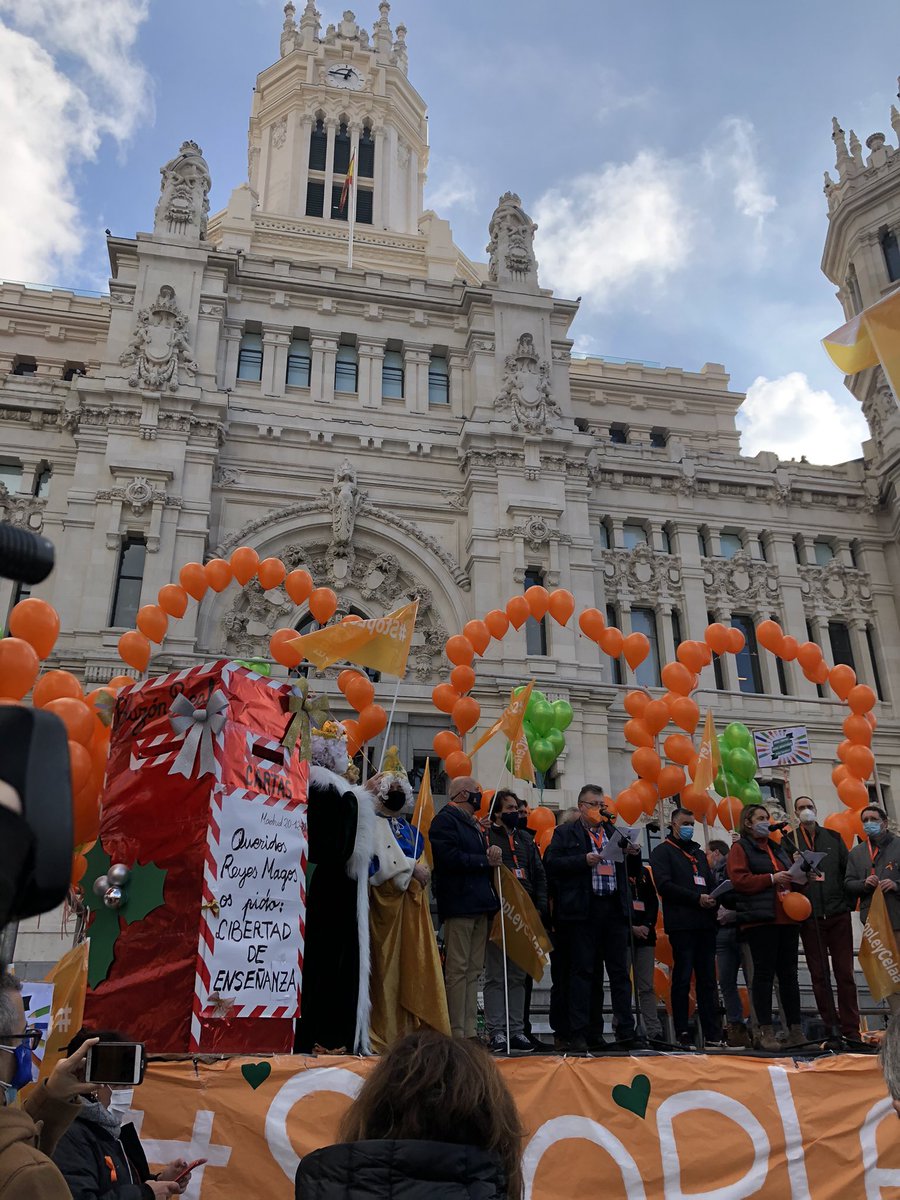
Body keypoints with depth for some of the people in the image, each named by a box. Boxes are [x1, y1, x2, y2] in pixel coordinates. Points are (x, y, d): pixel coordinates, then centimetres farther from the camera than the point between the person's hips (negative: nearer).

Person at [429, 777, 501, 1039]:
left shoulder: (473, 824, 24)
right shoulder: (445, 820, -6)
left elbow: (482, 857, 26)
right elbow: (449, 857, -18)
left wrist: (493, 854, 2)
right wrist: (485, 860, -10)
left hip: (479, 906, 9)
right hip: (458, 906, -9)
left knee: (473, 970, 8)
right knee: (458, 969, -7)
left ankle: (469, 1031, 12)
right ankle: (456, 1033, -4)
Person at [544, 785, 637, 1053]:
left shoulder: (614, 832, 19)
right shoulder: (566, 832, 6)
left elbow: (630, 869, 21)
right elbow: (551, 864, -5)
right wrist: (584, 861, -15)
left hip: (614, 908, 4)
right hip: (583, 910, -4)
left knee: (619, 971, 5)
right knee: (582, 971, -2)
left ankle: (626, 1031, 10)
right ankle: (578, 1034, 2)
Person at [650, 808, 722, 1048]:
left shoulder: (698, 853, 24)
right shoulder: (663, 852, 3)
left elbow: (711, 883, 21)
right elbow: (664, 885, -10)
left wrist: (713, 900, -2)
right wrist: (697, 898, -14)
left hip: (705, 924, 6)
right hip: (681, 924, -6)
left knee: (707, 980, 6)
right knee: (682, 979, -4)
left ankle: (713, 1035, 9)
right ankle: (682, 1034, 1)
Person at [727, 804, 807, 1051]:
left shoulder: (778, 849, 23)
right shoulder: (740, 848, 2)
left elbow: (790, 877, 30)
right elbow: (739, 879, -11)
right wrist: (771, 879, -14)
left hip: (786, 918, 7)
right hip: (760, 919, -7)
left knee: (789, 973, 7)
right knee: (764, 973, -6)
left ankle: (795, 1029, 11)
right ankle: (765, 1032, -3)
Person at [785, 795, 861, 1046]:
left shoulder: (833, 836, 14)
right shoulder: (789, 840, 8)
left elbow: (847, 869, 10)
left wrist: (847, 900, -1)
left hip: (838, 912, 1)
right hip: (810, 915, -1)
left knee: (845, 973, 0)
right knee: (820, 975, 2)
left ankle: (850, 1030, 4)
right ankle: (832, 1029, 7)